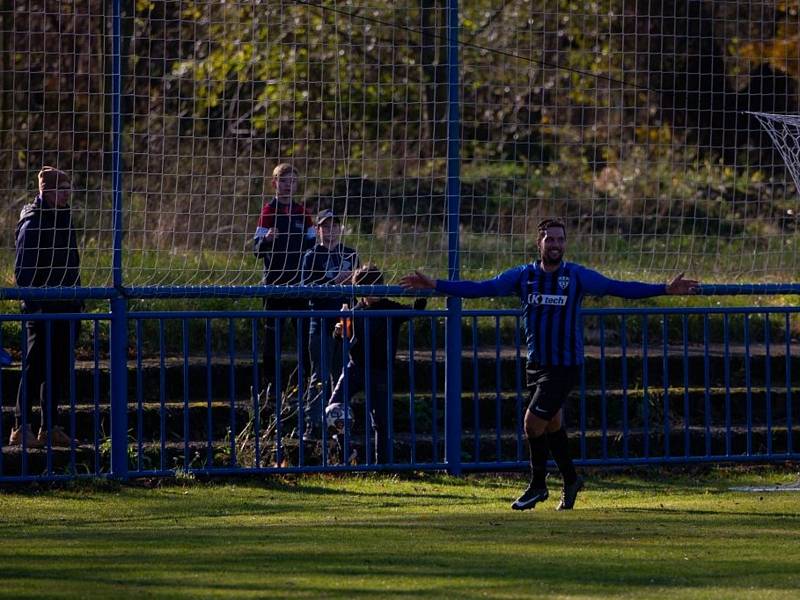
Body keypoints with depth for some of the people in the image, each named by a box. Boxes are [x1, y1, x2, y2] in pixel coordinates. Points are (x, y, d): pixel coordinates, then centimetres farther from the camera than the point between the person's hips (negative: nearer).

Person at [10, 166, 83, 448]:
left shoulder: (63, 218, 15)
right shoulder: (32, 223, -11)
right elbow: (23, 269, -14)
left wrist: (77, 302, 17)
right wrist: (33, 304, -19)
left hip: (65, 308, 8)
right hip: (43, 308, -8)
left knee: (59, 368, 9)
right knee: (36, 367, -5)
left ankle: (50, 427, 15)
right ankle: (21, 428, -1)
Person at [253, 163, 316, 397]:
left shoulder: (302, 213, 13)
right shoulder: (269, 211, 0)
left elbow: (311, 246, 18)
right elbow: (257, 249, -6)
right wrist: (267, 239, -26)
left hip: (300, 281, 4)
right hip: (274, 281, -4)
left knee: (305, 329, 1)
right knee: (273, 331, -1)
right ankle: (270, 381, 2)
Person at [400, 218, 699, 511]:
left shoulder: (577, 276, -5)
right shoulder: (523, 275, 3)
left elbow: (618, 288, -5)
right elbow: (481, 288, 1)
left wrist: (666, 289, -11)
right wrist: (435, 285, -6)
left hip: (565, 364, -5)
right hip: (536, 363, 5)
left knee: (534, 420, -13)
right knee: (552, 424, 13)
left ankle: (538, 486, 4)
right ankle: (570, 480, 32)